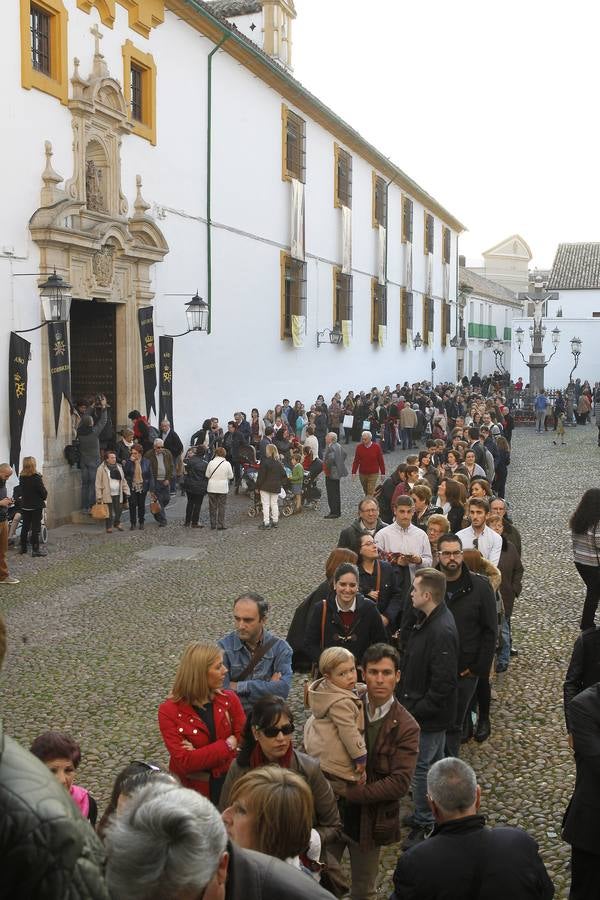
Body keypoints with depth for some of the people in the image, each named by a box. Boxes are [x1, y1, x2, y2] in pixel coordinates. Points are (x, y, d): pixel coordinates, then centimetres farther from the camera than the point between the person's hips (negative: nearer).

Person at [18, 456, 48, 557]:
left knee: (25, 526, 16)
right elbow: (43, 492, -14)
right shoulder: (36, 477, -19)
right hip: (36, 506, -6)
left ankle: (23, 547, 25)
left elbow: (22, 491, 7)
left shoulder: (21, 477, -2)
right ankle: (35, 550, 3)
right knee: (35, 528, 1)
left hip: (25, 506, 6)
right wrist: (43, 498, 4)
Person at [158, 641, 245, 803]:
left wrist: (200, 754, -12)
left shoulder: (229, 699, 3)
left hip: (229, 785, 2)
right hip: (193, 790, -2)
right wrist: (227, 745, -13)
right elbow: (184, 762, -14)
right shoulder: (169, 711, -7)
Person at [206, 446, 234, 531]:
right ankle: (221, 525, 6)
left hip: (212, 488, 1)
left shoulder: (211, 462, -6)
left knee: (212, 507, 10)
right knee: (221, 507, 6)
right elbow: (231, 476, -1)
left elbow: (207, 475, 0)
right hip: (223, 488, -1)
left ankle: (213, 525, 13)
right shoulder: (227, 463, -8)